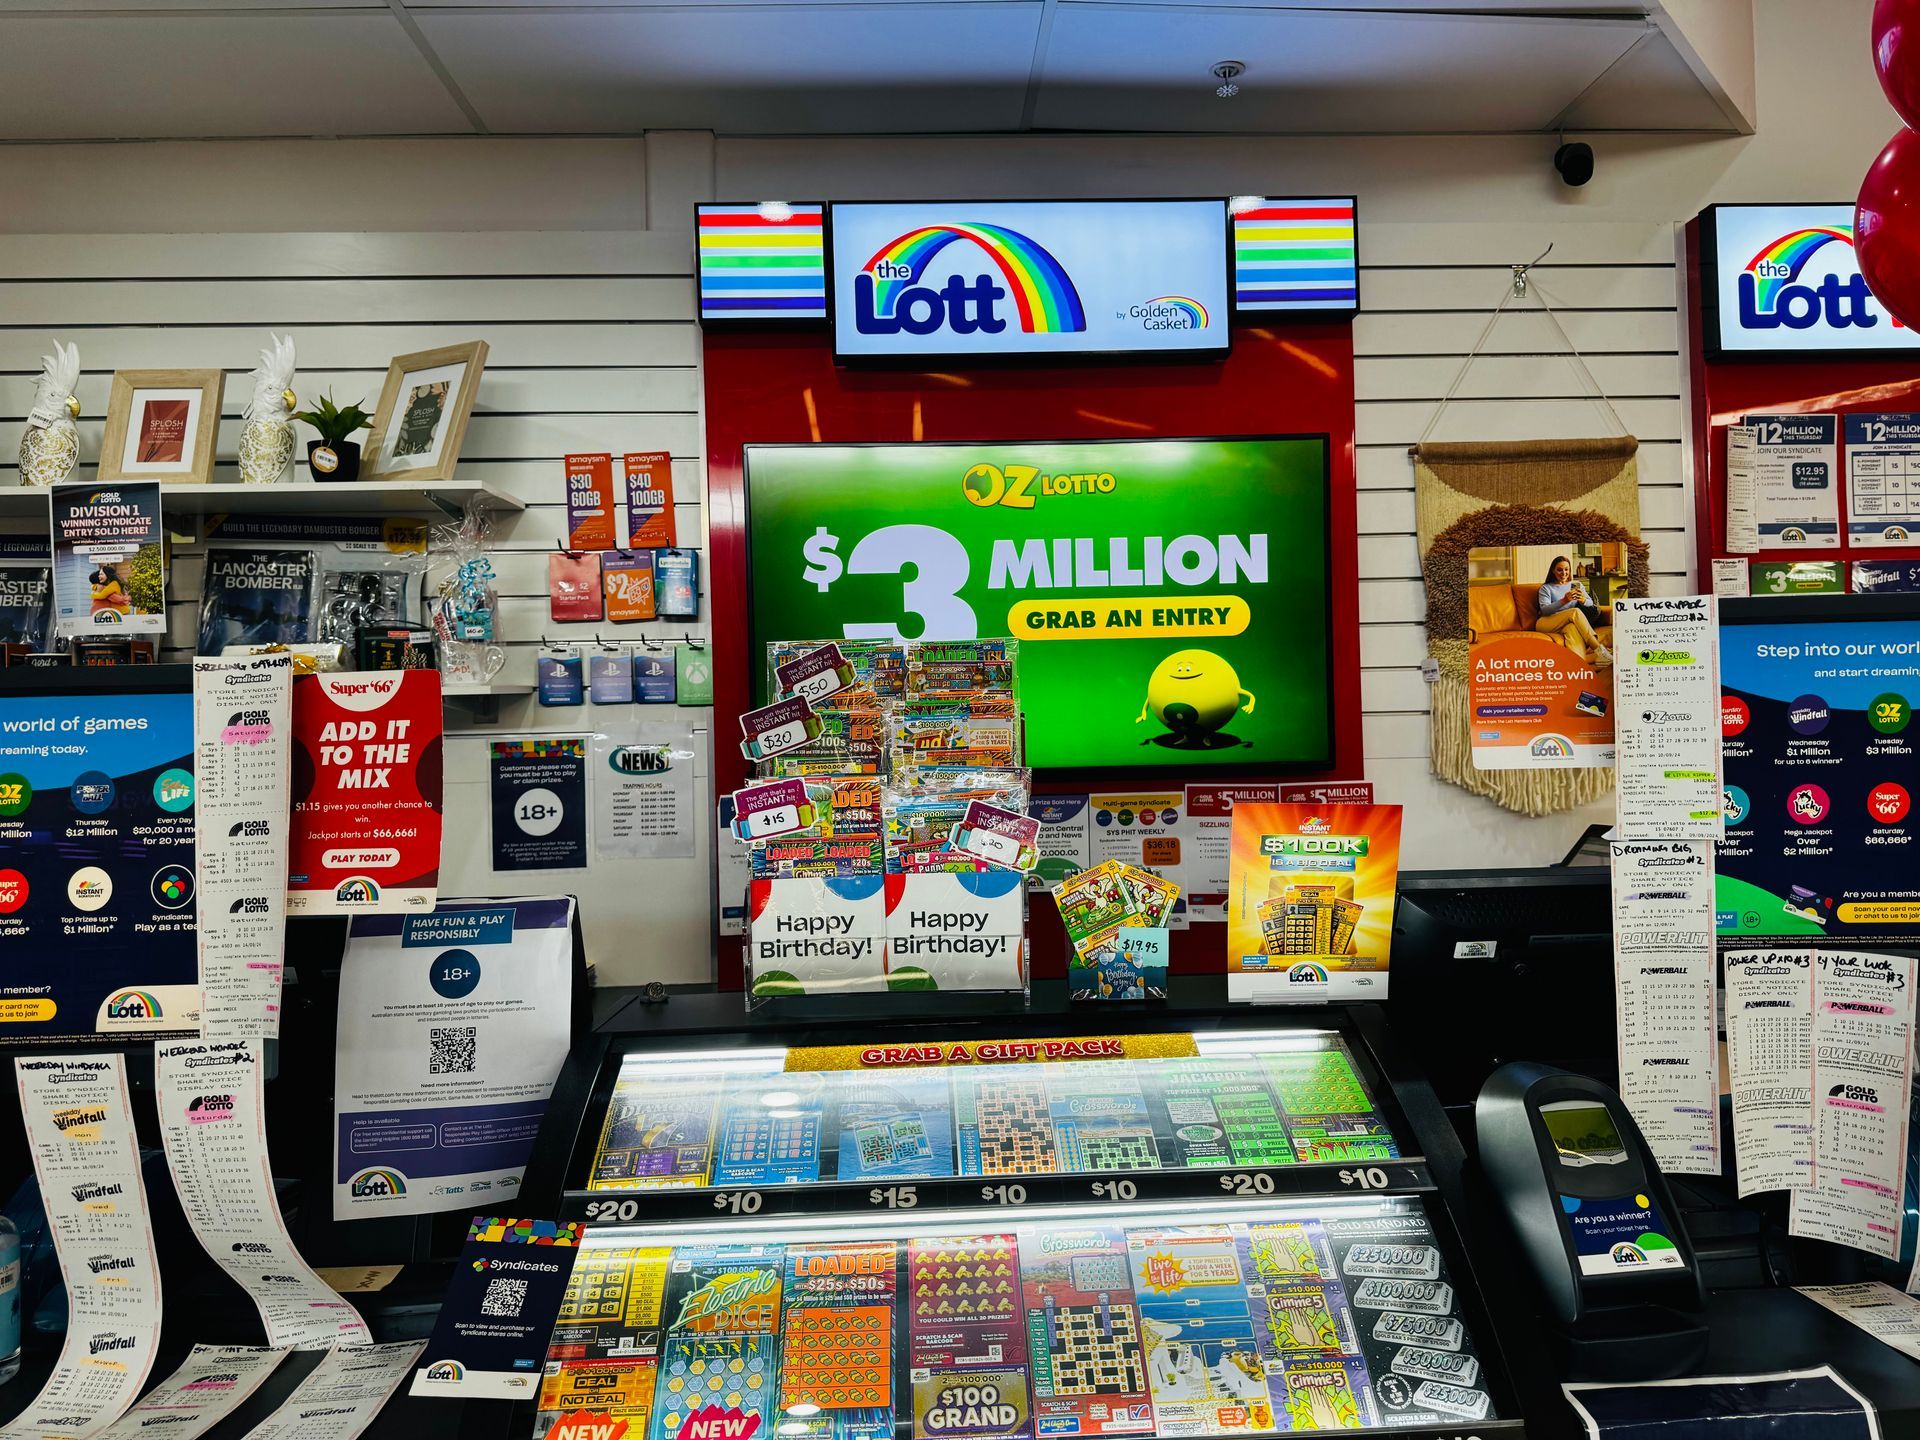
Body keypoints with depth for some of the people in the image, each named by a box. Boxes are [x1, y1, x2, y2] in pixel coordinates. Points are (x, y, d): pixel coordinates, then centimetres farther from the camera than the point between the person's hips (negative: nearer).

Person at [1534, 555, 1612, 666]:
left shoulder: (1577, 584, 25)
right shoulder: (1546, 588, 13)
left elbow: (1590, 603, 9)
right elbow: (1544, 610, -6)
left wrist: (1583, 600, -16)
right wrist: (1563, 601, -22)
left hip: (1566, 625, 2)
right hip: (1546, 623, -2)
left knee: (1572, 626, -38)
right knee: (1575, 612, -31)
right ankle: (1599, 650, -41)